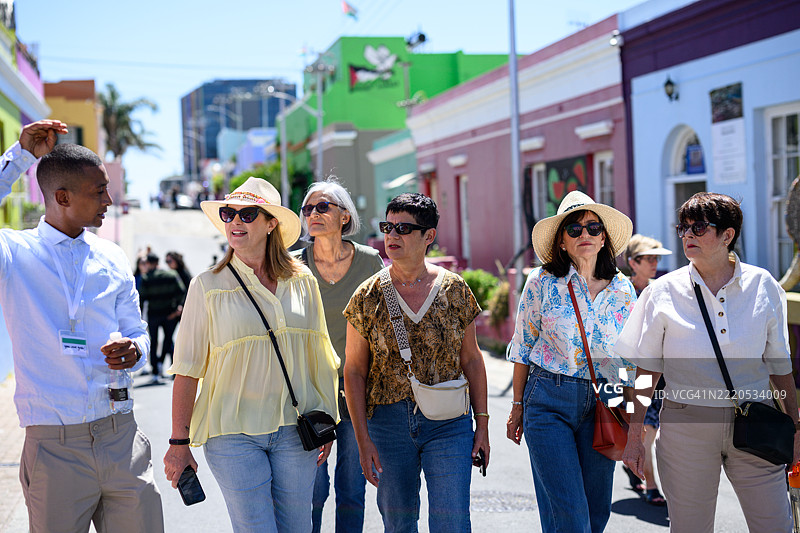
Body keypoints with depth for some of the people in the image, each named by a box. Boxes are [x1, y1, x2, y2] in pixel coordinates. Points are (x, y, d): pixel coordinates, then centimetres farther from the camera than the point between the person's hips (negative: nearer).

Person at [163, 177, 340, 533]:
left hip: (295, 428, 3)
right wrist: (179, 441, -6)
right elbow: (187, 369, -4)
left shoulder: (302, 281, 5)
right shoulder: (207, 286, -3)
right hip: (233, 433, -3)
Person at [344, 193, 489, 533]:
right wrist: (363, 440, -5)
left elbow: (471, 358, 8)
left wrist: (482, 422, 4)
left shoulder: (453, 289, 1)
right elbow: (354, 371, 0)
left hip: (448, 425, 0)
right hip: (389, 423, 1)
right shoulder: (368, 296, -1)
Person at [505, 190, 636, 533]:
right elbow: (523, 348, 3)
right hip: (548, 401, -3)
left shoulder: (622, 290, 5)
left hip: (602, 404, 3)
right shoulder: (542, 283, -3)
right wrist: (518, 407, 4)